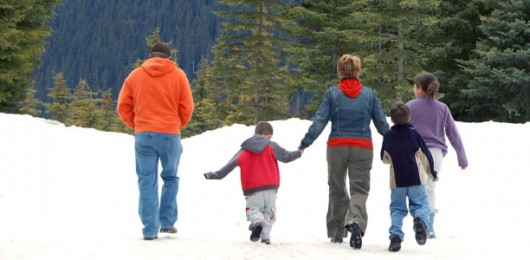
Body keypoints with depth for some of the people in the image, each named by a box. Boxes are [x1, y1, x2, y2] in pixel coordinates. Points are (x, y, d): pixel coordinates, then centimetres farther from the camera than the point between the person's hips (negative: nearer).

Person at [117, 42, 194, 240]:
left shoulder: (135, 75, 8)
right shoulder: (178, 75, 4)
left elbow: (123, 108, 6)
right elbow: (187, 107, 1)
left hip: (144, 135, 1)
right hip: (170, 134, -1)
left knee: (147, 181, 3)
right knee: (170, 178, 16)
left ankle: (150, 229, -1)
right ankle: (167, 221, 13)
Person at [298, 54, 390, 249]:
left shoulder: (332, 93, 1)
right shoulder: (370, 94, 4)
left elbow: (319, 121, -6)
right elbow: (382, 123, 8)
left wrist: (304, 145, -4)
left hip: (337, 147, 0)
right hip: (363, 148, 0)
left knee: (337, 190, 16)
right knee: (359, 190, 0)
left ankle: (336, 233, 19)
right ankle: (355, 220, -30)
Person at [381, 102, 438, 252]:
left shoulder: (388, 136, 2)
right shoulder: (414, 134, -1)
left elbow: (385, 158, 13)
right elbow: (425, 155, 1)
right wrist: (432, 173, 14)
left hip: (396, 181, 1)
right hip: (416, 179, -1)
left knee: (397, 208, 9)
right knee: (420, 204, 3)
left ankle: (396, 236, -10)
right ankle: (420, 219, -31)